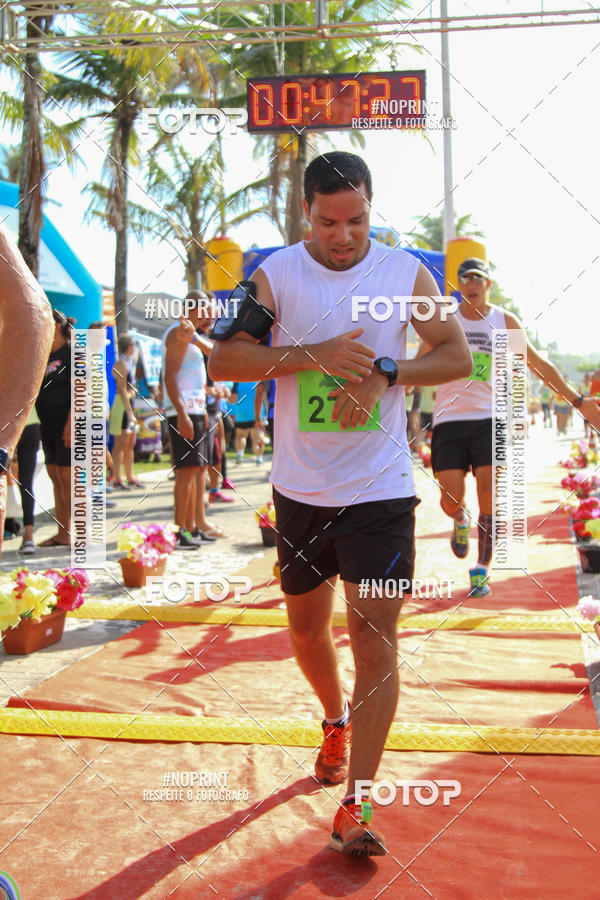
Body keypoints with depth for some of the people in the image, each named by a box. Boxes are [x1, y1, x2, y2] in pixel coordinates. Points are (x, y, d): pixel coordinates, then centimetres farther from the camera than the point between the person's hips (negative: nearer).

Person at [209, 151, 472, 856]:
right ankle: (336, 722, 46)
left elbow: (457, 355, 0)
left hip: (380, 487, -2)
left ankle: (356, 804, 4)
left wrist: (385, 372, -17)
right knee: (306, 626, 16)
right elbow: (223, 359, -11)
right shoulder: (276, 274, -2)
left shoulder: (405, 271, 0)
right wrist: (316, 354, -22)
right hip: (300, 487, 2)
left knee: (375, 638, -6)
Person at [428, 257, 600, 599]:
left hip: (489, 419, 0)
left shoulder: (505, 321, 7)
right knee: (451, 500, -8)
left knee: (489, 500, -5)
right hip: (449, 420, 0)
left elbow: (538, 363, 12)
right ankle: (461, 522, 31)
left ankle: (482, 571, 12)